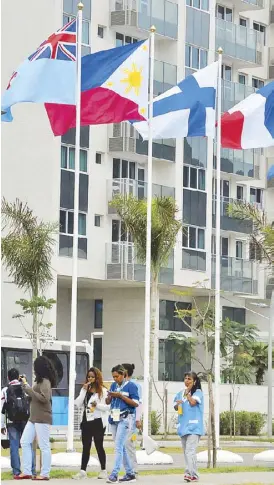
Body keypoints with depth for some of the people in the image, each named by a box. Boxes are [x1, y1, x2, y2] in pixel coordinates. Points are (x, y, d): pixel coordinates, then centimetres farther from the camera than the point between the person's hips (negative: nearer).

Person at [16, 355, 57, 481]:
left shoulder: (45, 382, -13)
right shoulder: (40, 381, 14)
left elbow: (44, 398, -24)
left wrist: (29, 389, -19)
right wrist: (25, 385, 22)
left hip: (42, 418, -10)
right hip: (33, 418, 10)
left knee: (44, 446, -5)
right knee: (25, 442, 8)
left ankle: (45, 474, -1)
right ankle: (26, 471, 10)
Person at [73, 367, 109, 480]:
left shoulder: (102, 390, -3)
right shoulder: (84, 389, 11)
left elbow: (107, 407, -8)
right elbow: (78, 404, 0)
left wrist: (97, 405, -24)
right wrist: (84, 391, -7)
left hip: (98, 422, -4)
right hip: (87, 421, 4)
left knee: (99, 446, 3)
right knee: (86, 447, 4)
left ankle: (103, 471, 12)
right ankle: (83, 471, 4)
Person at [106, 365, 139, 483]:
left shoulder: (131, 386, -6)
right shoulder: (113, 385, 12)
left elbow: (136, 403, -10)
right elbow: (108, 402, 16)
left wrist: (121, 396, -16)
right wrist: (109, 396, -7)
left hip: (125, 419, -7)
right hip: (114, 418, 7)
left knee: (118, 446, -14)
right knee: (121, 447, 10)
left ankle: (114, 474, -17)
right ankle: (130, 474, 18)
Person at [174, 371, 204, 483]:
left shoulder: (198, 392, -2)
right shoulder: (180, 393, 16)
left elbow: (192, 402, -18)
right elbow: (175, 407, 15)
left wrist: (187, 393, -4)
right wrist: (177, 404, -7)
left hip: (193, 426, -7)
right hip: (183, 426, 7)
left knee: (190, 451, -18)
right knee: (186, 452, 9)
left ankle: (189, 473, -25)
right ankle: (194, 475, 15)